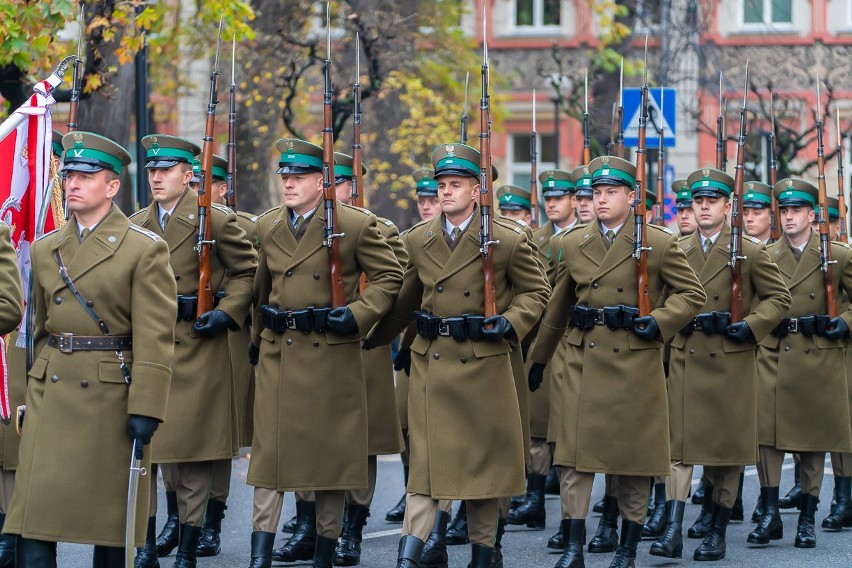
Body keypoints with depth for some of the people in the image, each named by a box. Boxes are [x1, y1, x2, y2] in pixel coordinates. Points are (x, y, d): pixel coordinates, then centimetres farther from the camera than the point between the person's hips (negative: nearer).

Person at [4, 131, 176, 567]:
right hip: (50, 395, 4)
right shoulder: (45, 250, 12)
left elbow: (154, 340, -9)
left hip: (111, 396, -4)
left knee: (110, 513, 5)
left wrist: (145, 409, -15)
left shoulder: (145, 250, -4)